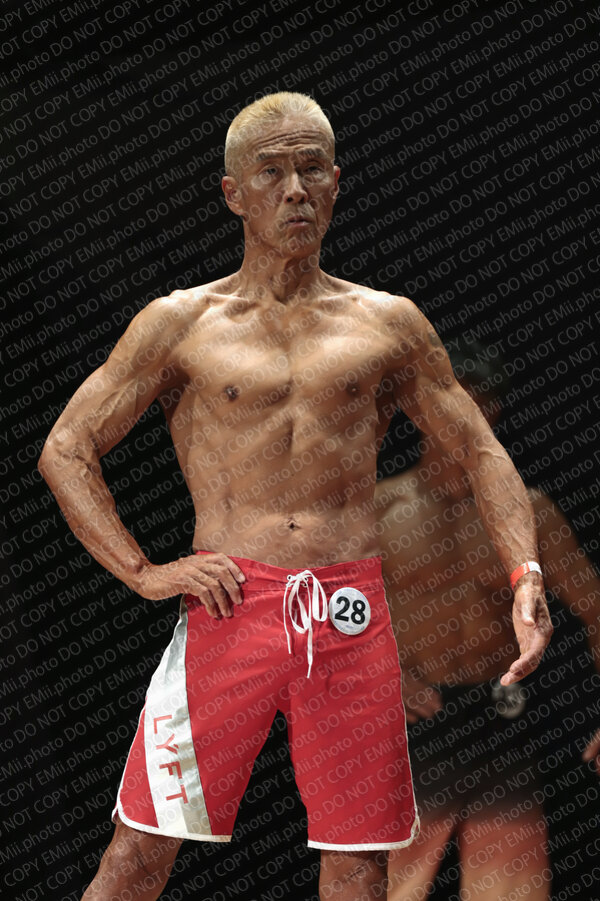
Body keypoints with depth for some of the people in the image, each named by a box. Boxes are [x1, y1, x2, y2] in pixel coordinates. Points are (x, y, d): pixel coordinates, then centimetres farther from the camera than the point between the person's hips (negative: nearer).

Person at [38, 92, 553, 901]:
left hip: (352, 617, 2)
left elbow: (481, 451, 17)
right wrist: (142, 573, -4)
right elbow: (65, 450, 8)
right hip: (230, 610, -2)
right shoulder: (179, 324, 8)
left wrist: (526, 575, 1)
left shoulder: (387, 325, 12)